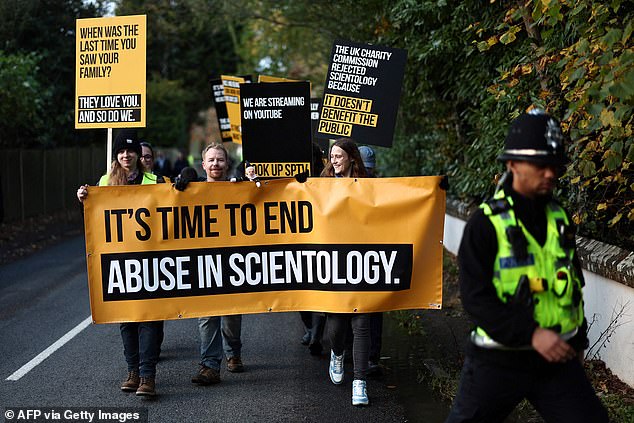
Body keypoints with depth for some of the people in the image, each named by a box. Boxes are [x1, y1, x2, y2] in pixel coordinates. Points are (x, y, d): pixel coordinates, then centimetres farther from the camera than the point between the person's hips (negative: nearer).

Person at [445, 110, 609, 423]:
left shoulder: (559, 218, 7)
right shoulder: (486, 223, -12)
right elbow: (475, 297, -18)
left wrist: (577, 340, 22)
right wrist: (531, 334, -25)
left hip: (557, 358, 5)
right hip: (499, 360, -4)